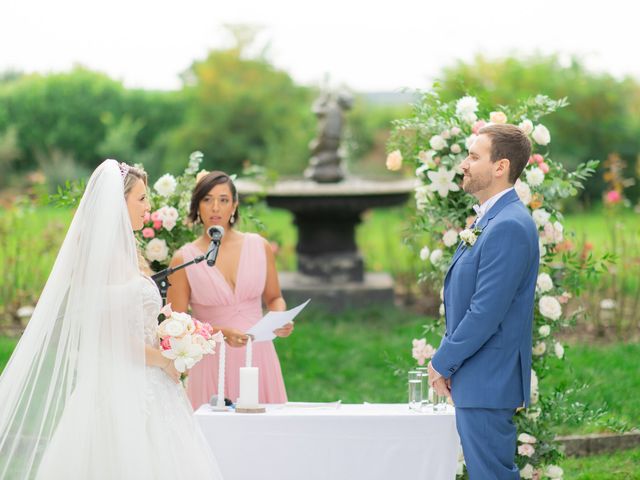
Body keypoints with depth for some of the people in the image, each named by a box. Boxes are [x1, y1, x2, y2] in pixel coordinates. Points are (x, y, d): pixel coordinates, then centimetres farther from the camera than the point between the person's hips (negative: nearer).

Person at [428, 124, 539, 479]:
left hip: (487, 383, -10)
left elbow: (486, 313, -22)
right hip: (476, 381, 10)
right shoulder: (490, 220, 14)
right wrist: (448, 361, 12)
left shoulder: (509, 226, -19)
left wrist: (442, 363, -12)